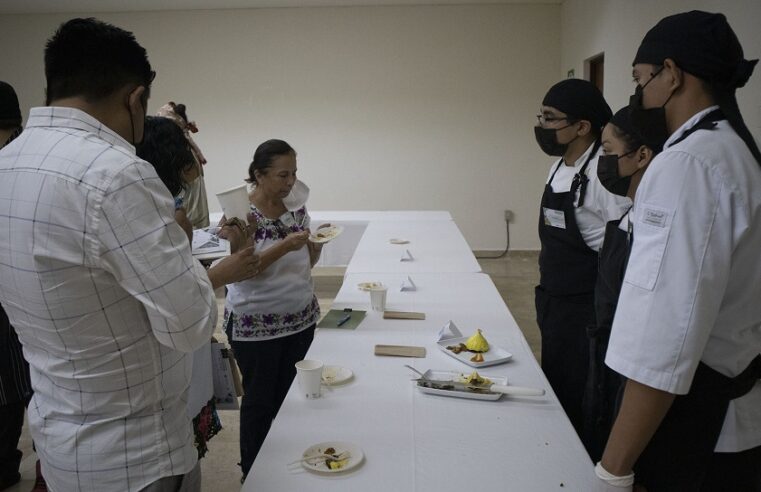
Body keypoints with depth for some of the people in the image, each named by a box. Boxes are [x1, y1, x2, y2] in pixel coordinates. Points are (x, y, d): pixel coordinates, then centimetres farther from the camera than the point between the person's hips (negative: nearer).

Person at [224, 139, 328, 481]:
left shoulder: (296, 206, 3)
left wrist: (319, 242, -10)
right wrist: (285, 245, -28)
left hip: (301, 317, 6)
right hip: (256, 324, -5)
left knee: (290, 394, 16)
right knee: (260, 400, 10)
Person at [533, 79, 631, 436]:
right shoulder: (560, 167, 8)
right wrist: (546, 299, 18)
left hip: (586, 312, -9)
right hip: (555, 305, 9)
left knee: (580, 405, 3)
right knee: (555, 390, 21)